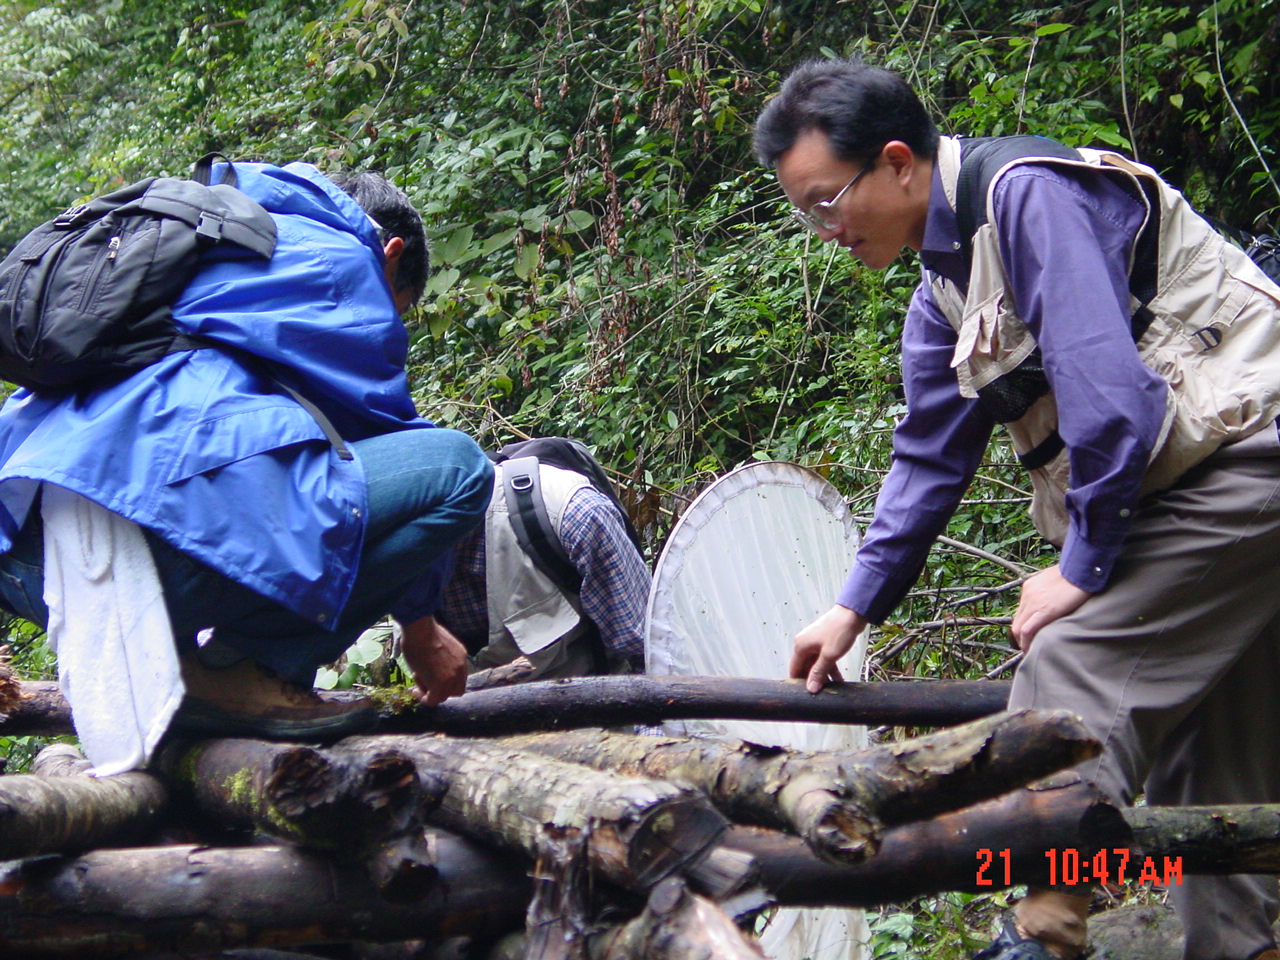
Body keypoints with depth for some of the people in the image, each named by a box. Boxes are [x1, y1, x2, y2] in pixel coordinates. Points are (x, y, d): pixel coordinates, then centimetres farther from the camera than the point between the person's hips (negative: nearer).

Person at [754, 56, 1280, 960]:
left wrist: (1083, 566, -17)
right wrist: (854, 606, 13)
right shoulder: (943, 297, 14)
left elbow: (1107, 386, -24)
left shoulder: (1030, 195, -17)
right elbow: (931, 461, 19)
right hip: (1178, 486, 10)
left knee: (1071, 670, -16)